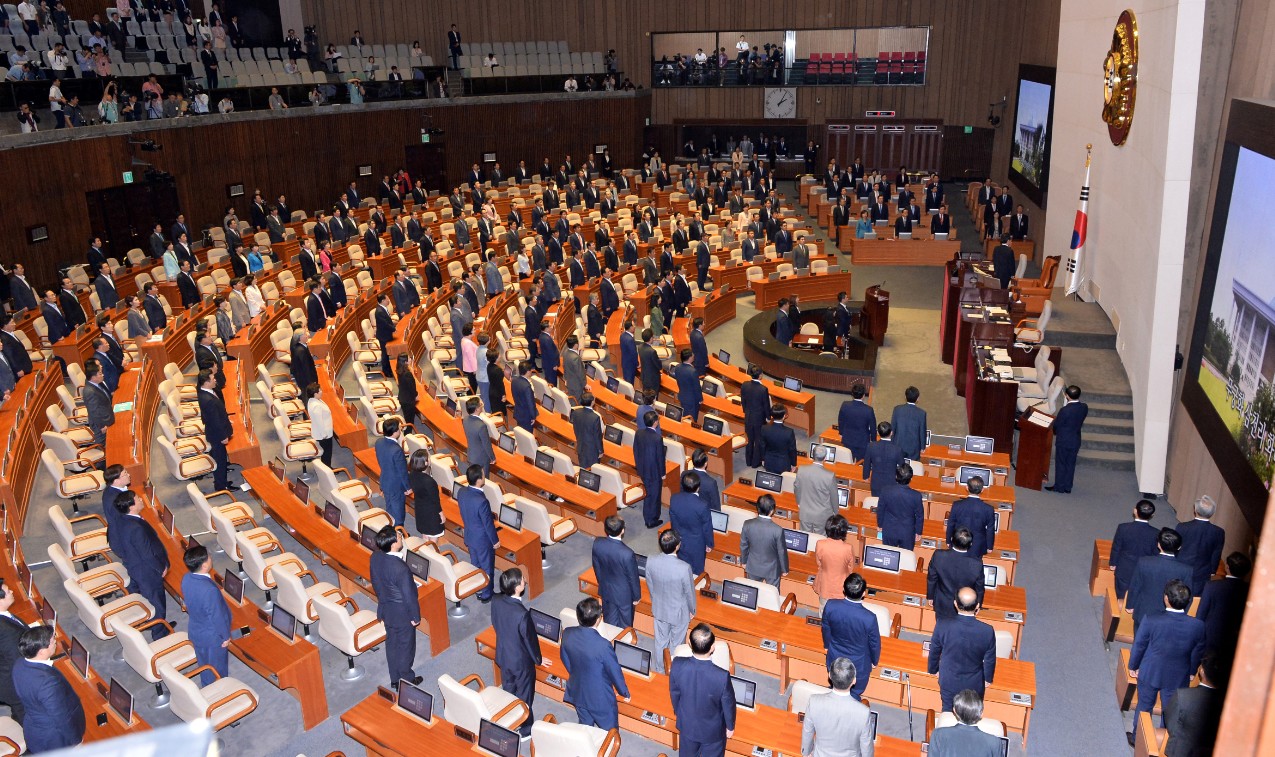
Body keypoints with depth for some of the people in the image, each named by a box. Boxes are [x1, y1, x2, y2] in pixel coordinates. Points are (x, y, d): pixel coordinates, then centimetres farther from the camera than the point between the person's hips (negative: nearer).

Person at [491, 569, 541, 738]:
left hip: (503, 655, 6)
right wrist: (538, 659, -2)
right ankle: (525, 730, 39)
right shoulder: (522, 614, -37)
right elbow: (530, 639, -21)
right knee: (524, 697, 18)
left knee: (508, 691, 28)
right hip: (521, 661, -6)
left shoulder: (496, 601, -19)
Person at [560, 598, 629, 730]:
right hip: (601, 699, -5)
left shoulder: (567, 634, -18)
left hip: (577, 693, 5)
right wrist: (624, 693, 1)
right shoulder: (603, 646, -35)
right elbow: (615, 672, -19)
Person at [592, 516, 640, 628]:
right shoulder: (627, 554, -37)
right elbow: (633, 577, -20)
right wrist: (636, 596, -1)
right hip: (624, 594, -4)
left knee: (609, 622, 27)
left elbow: (596, 567, -3)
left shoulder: (597, 544, -22)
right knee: (625, 624, 22)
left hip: (606, 590, 5)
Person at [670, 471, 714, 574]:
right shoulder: (702, 506, -32)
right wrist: (709, 544, 1)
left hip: (679, 541, 4)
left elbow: (672, 521, -3)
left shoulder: (674, 499, -20)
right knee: (696, 573, 19)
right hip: (696, 544, -4)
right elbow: (707, 527, -17)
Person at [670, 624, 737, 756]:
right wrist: (730, 727, 3)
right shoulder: (722, 676, -38)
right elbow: (728, 705, -18)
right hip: (712, 730, -2)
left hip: (687, 724, 3)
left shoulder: (678, 665, -29)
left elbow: (674, 694, -8)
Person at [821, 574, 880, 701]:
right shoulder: (869, 618, -35)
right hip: (859, 665, -3)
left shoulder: (830, 606, -27)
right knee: (854, 696, 25)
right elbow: (875, 643, -16)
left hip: (835, 660, 3)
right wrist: (874, 661, 6)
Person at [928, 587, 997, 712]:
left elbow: (934, 653, -10)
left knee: (948, 713, 24)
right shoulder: (987, 631, -28)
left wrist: (933, 670, 11)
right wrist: (988, 679, 9)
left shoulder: (943, 627, -27)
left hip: (949, 682, 0)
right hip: (974, 684, 0)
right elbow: (990, 660, -12)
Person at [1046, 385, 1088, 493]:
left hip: (1063, 441, -6)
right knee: (1070, 464, 15)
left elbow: (1056, 425, -15)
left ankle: (1059, 487, 18)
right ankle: (1068, 487, 24)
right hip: (1076, 441, 6)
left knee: (1060, 464, 9)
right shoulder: (1084, 407, -9)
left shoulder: (1065, 410, -27)